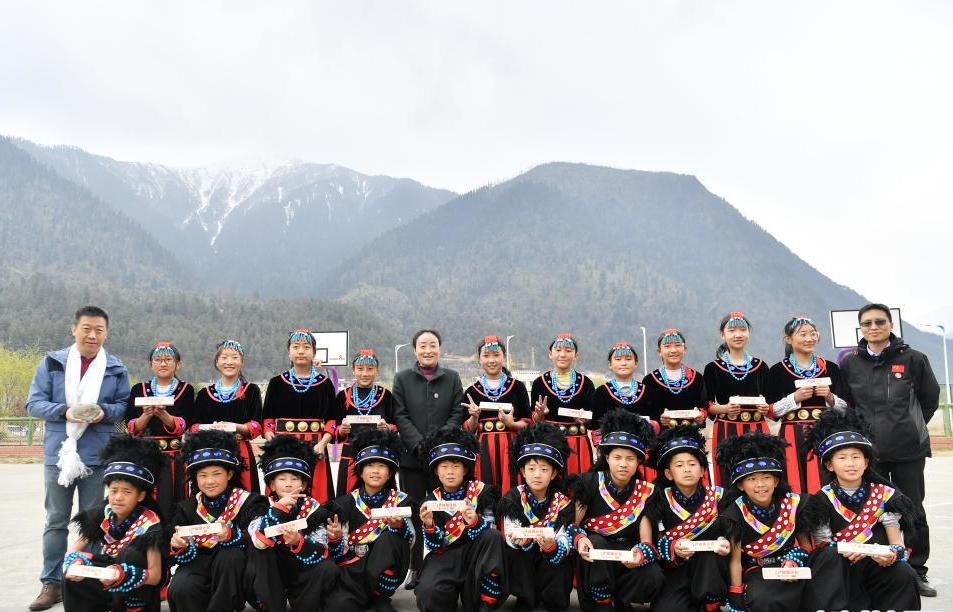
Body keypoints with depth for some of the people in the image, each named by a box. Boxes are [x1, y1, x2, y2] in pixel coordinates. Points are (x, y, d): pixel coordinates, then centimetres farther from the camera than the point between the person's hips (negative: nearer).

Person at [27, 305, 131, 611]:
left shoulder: (116, 368, 4)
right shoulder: (52, 362, 1)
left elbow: (125, 406, 6)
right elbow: (34, 403, -1)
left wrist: (105, 412, -15)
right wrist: (64, 411, -18)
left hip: (98, 456, 0)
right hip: (59, 453, 0)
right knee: (56, 520, 7)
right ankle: (52, 583, 16)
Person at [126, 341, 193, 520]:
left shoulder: (186, 390, 6)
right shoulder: (139, 389, 11)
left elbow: (183, 426, -5)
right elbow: (131, 428, 3)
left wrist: (162, 414, -21)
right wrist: (146, 415, -16)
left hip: (175, 459, -1)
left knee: (171, 508, -5)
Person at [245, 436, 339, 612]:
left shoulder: (312, 508, -9)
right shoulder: (263, 506, -8)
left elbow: (321, 552, -20)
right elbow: (259, 542, -28)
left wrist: (298, 542, -39)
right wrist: (279, 507, -34)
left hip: (302, 572, 0)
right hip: (270, 575, 0)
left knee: (328, 569, -28)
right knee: (257, 551, -26)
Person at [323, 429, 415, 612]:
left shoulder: (400, 500, 5)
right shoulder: (347, 503, 5)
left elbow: (410, 541, -9)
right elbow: (340, 555, 2)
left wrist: (399, 525, -30)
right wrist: (335, 538, -20)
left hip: (386, 572, 2)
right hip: (354, 573, -1)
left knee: (389, 537, -27)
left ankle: (380, 597, -13)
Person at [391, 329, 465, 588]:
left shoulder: (452, 378, 8)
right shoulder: (402, 378, 7)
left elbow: (458, 413, 2)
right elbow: (399, 415, -1)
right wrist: (419, 444, -12)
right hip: (412, 457, 0)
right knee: (413, 514, 5)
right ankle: (415, 568, 14)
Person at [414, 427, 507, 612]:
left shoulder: (480, 490, -5)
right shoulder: (432, 500, 0)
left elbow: (491, 533, -13)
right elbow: (435, 546, -4)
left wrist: (475, 521, -35)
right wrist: (429, 526, -26)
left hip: (475, 552, 0)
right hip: (446, 556, 0)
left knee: (493, 537, -32)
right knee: (427, 592, -31)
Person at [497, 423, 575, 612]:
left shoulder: (562, 502, -10)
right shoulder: (513, 497, -10)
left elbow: (565, 544, -20)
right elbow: (510, 536, -17)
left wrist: (551, 546, -43)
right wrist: (519, 539, -41)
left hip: (553, 558, -1)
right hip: (522, 559, 1)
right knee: (512, 551, -30)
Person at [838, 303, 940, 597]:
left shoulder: (912, 359, -1)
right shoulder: (849, 364, 2)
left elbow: (930, 398, 8)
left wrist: (912, 427, 6)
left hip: (909, 450, -1)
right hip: (868, 450, 1)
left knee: (914, 513, 6)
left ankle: (916, 572, 19)